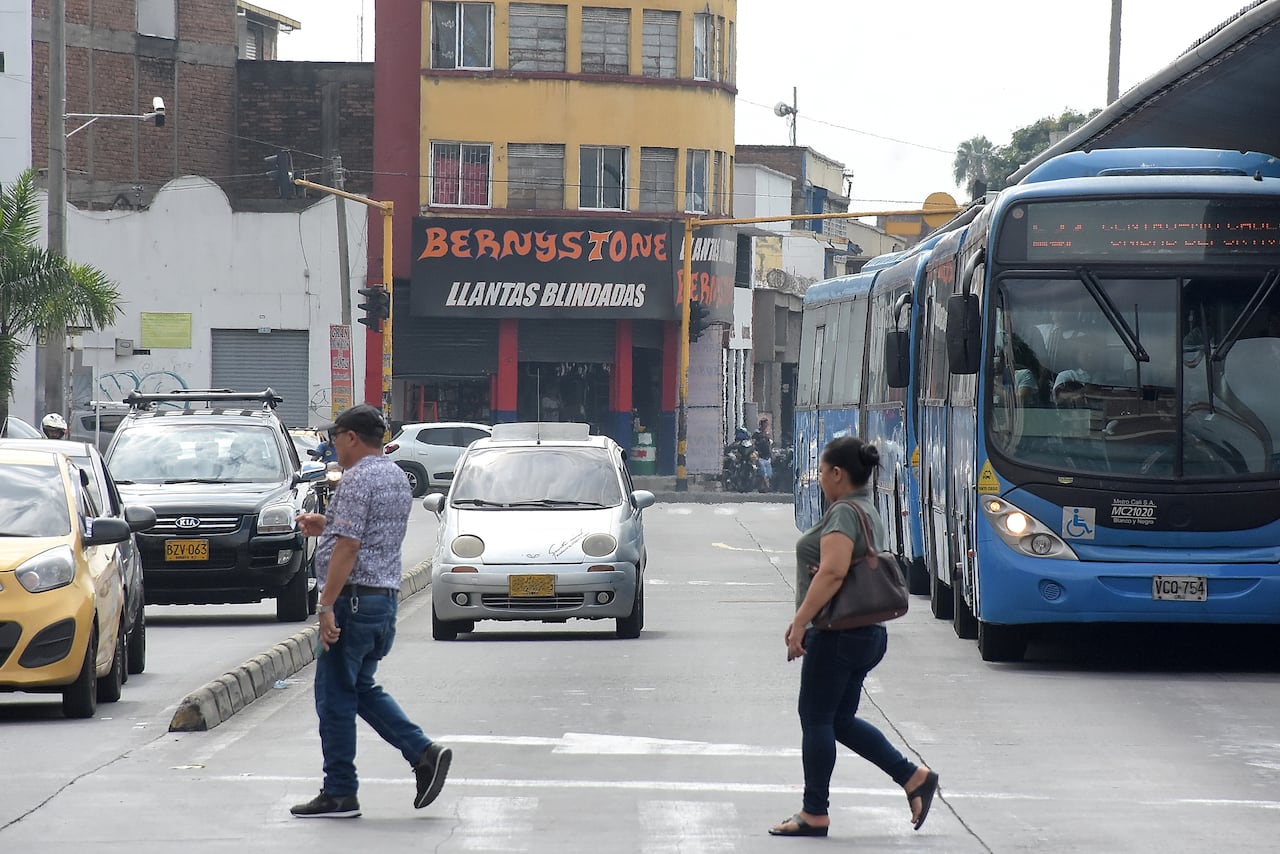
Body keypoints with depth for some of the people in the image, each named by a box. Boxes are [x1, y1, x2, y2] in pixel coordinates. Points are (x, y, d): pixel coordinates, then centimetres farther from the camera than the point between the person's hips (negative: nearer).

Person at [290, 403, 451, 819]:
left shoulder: (357, 480, -15)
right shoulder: (397, 477, 14)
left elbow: (348, 547, -22)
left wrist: (326, 605, -22)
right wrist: (326, 525, 26)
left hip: (355, 598, -10)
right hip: (387, 595, 10)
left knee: (335, 696, -2)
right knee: (362, 688, 19)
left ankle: (339, 794, 1)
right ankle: (424, 753, 6)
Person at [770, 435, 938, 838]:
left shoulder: (843, 514, -15)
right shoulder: (868, 512, 17)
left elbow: (832, 572, -25)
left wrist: (800, 621, -23)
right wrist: (805, 620, 23)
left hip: (837, 635, -10)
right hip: (866, 634, 10)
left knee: (817, 719, -1)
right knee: (840, 720, 14)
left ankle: (814, 814, 4)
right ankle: (914, 776, 8)